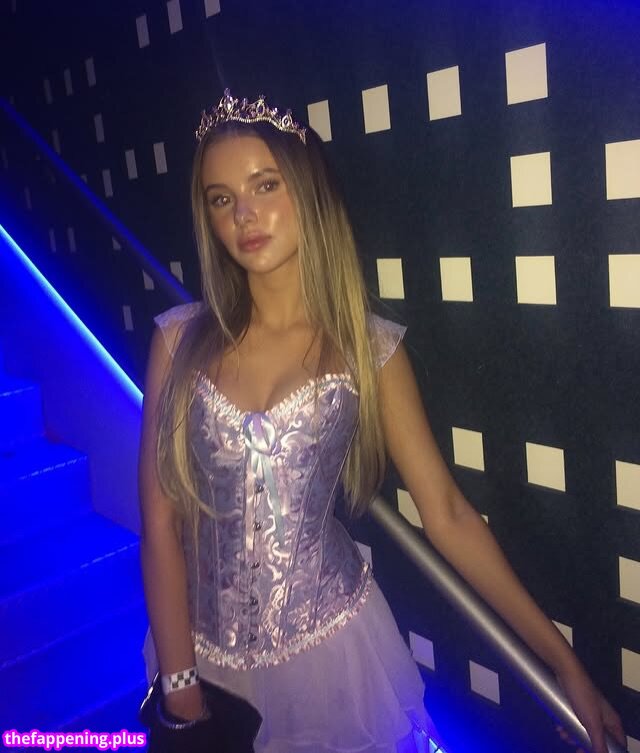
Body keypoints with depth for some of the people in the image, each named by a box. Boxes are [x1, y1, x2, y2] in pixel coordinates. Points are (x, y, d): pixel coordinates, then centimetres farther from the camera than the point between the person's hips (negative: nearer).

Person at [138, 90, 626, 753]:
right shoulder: (181, 339, -6)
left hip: (329, 644, -1)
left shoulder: (368, 347, -7)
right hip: (203, 648, 2)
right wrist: (179, 681, -8)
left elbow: (446, 513, -7)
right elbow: (160, 519, -7)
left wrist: (561, 659, -7)